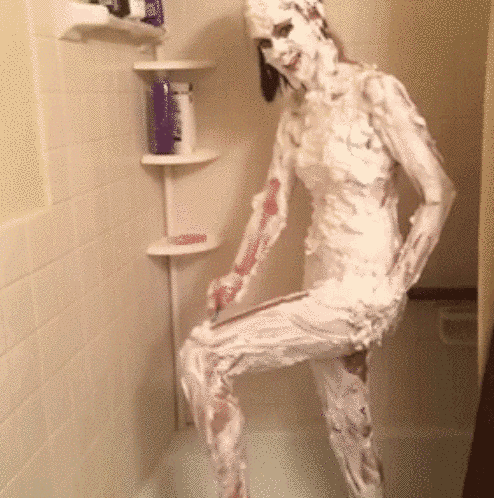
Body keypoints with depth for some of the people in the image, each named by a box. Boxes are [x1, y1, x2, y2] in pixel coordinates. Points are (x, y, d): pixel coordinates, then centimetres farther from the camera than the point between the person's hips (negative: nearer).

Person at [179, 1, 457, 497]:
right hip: (323, 287, 7)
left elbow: (439, 193, -14)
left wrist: (394, 289, -13)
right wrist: (238, 275, -5)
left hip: (360, 292, -7)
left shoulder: (375, 90, -14)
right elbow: (273, 203, 8)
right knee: (347, 427, 20)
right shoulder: (295, 112, 9)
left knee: (201, 355, -12)